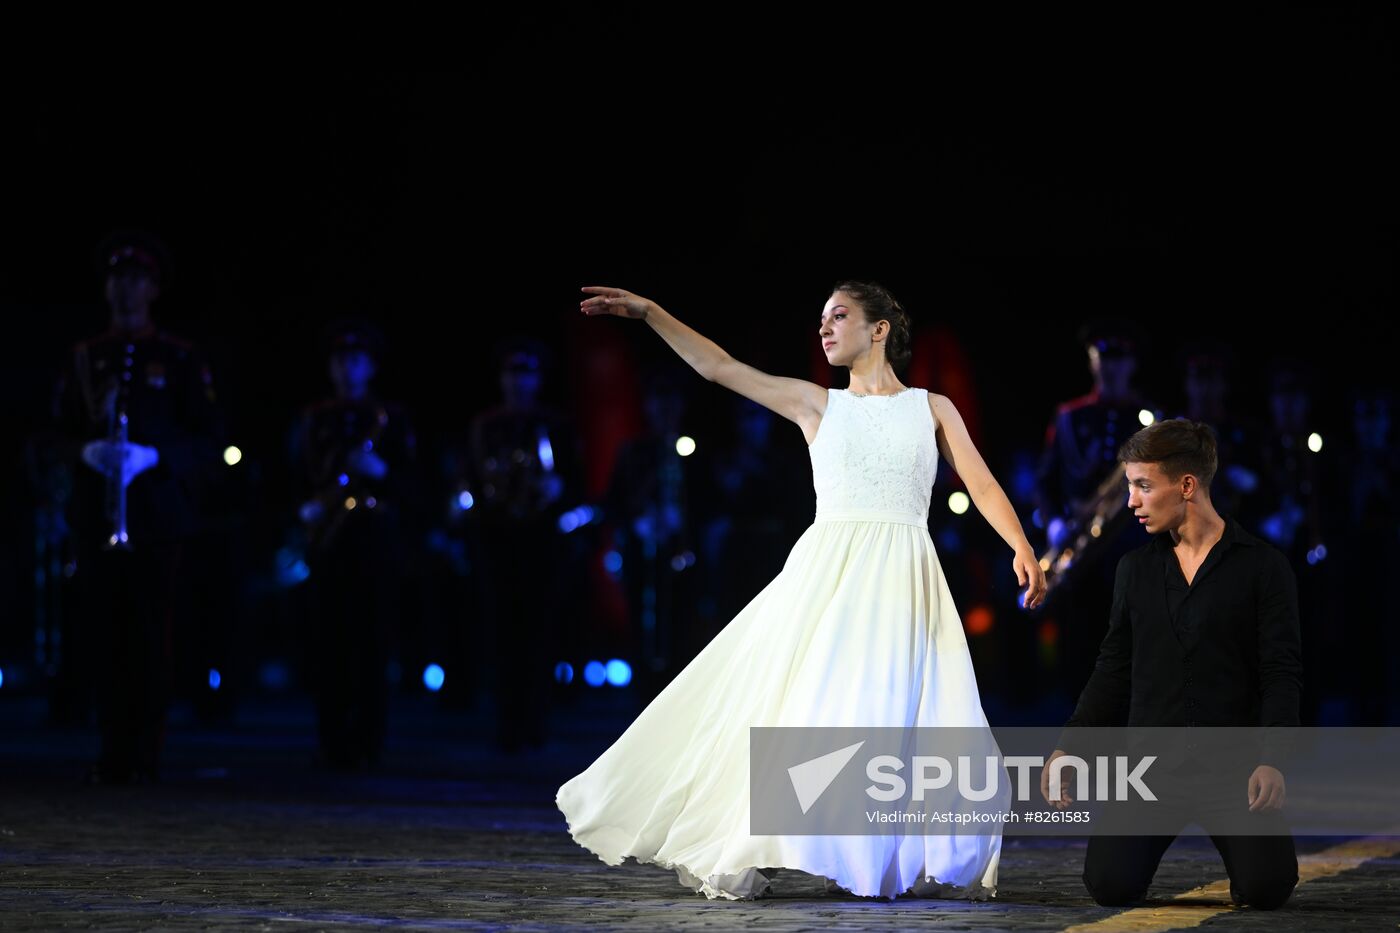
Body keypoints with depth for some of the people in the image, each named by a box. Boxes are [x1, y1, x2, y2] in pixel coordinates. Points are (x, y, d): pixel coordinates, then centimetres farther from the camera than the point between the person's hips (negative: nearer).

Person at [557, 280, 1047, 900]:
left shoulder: (932, 408, 13)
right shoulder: (817, 405, 14)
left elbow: (982, 485, 6)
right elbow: (718, 367, 11)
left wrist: (1021, 547, -10)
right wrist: (648, 312, 5)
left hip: (903, 581, 0)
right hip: (828, 572, 1)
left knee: (909, 717, -9)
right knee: (795, 708, -6)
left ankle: (939, 865, 1)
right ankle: (744, 859, 0)